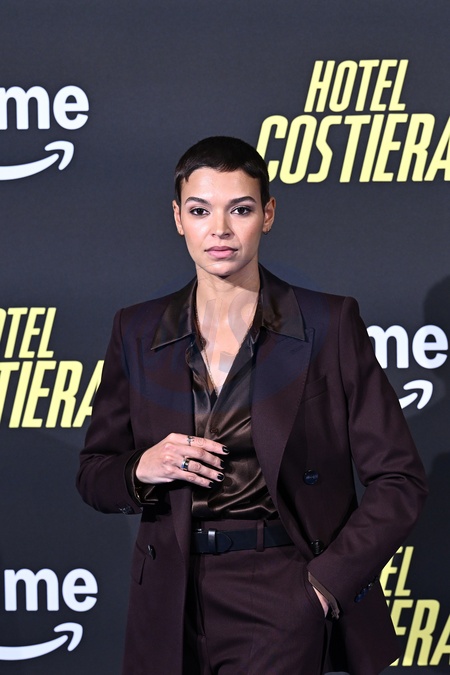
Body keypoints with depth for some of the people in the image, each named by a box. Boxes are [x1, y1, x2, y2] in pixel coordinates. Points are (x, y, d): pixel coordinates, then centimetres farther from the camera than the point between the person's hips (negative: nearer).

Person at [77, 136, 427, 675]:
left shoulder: (328, 324, -3)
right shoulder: (138, 332, 5)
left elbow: (397, 479, -2)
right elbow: (93, 477, 11)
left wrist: (326, 583, -10)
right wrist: (141, 469, -10)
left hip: (283, 595, -3)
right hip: (173, 604, 3)